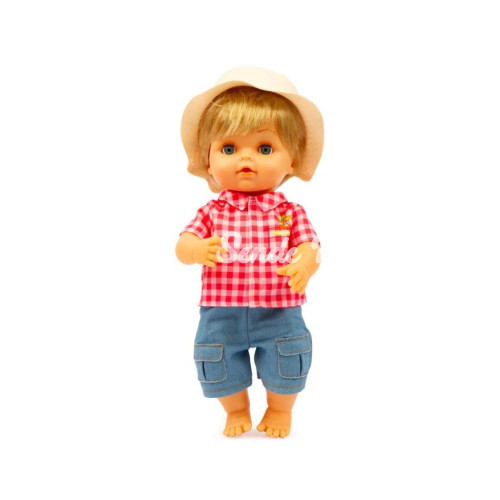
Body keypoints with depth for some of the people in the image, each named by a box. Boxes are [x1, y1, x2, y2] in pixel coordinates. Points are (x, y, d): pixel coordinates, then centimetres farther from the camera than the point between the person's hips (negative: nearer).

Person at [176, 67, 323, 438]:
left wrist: (306, 264, -34)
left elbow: (309, 247, -10)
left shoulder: (290, 212, -3)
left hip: (279, 313, 0)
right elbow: (182, 246, -9)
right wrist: (198, 250, -34)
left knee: (286, 367, 11)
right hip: (222, 314, 1)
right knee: (219, 365, 13)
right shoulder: (212, 212, -2)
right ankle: (237, 410, 43)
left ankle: (280, 409, 43)